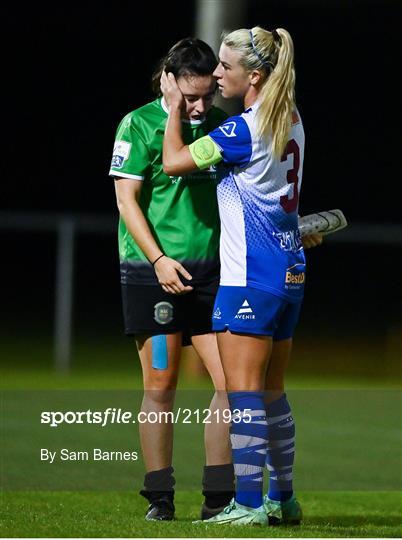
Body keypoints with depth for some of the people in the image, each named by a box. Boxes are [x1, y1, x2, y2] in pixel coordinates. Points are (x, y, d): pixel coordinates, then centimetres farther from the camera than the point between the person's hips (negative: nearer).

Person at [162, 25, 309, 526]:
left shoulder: (243, 131, -16)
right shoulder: (291, 122, 10)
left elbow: (174, 161, -9)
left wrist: (175, 105, 4)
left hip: (249, 278, -9)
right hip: (289, 273, 9)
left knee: (243, 391, -7)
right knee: (272, 393, 14)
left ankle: (249, 502, -10)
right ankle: (283, 498, 19)